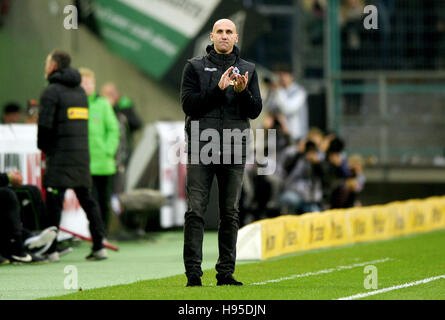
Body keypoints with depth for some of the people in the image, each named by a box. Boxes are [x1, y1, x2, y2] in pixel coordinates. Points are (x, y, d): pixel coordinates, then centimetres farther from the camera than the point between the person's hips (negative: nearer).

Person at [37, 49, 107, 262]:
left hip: (60, 156, -7)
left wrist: (44, 148, 3)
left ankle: (50, 250, -7)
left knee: (53, 202, -5)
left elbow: (45, 124, -14)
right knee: (87, 200, 11)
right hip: (83, 155, 7)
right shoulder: (80, 91, 17)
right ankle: (99, 246, 9)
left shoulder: (52, 91, -7)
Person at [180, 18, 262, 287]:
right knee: (196, 211, -7)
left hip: (234, 149, 2)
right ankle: (193, 272, -8)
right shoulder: (195, 67, 7)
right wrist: (219, 89, -15)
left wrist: (242, 92, -13)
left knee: (231, 213, 4)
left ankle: (226, 272, 8)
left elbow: (256, 110, 7)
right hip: (201, 146, -2)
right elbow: (189, 104, -4)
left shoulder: (248, 69, 13)